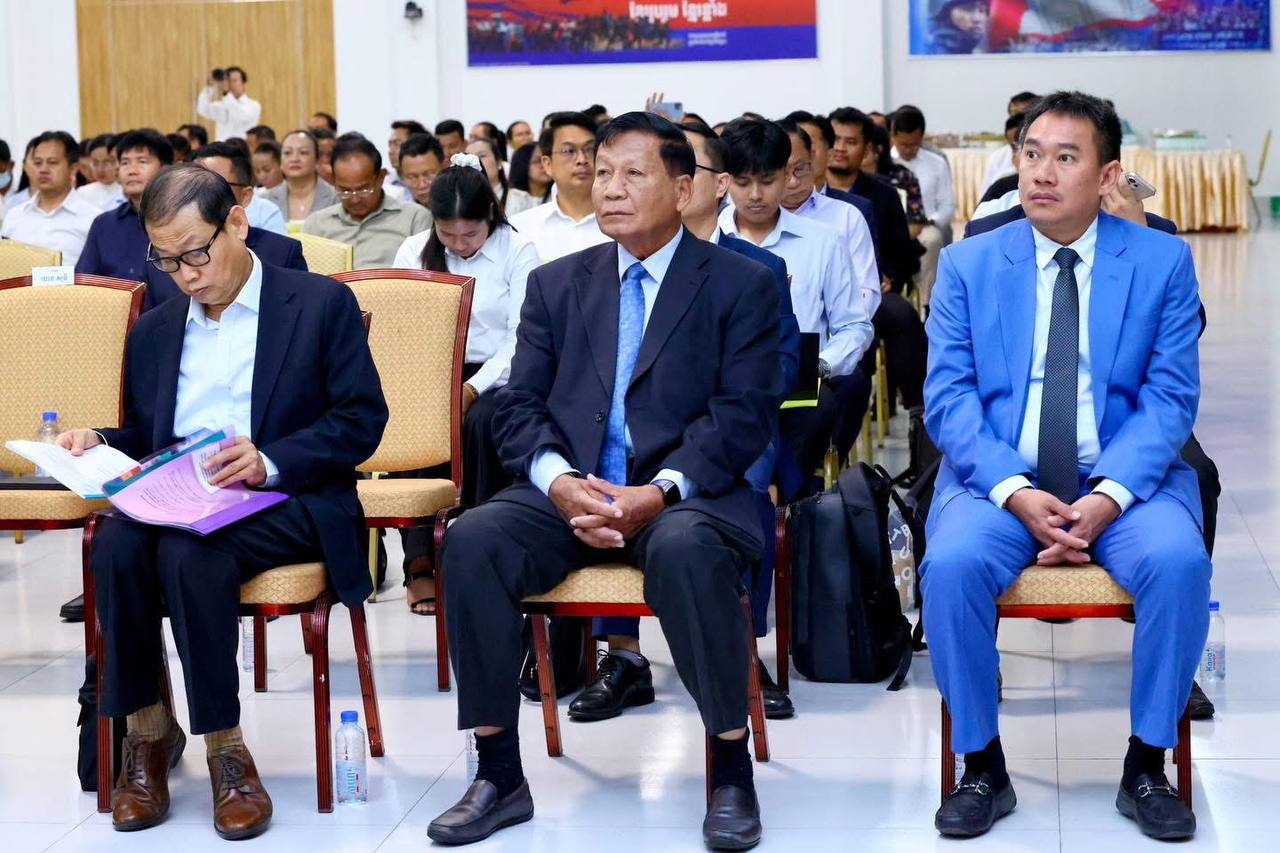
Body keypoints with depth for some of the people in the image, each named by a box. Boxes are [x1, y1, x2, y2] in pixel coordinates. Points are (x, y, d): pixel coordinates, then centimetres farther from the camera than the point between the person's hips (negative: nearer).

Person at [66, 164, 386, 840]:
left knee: (190, 549, -36)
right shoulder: (153, 333, 22)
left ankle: (224, 745, -22)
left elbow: (362, 420, -4)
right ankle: (146, 730, -15)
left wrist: (271, 461, -18)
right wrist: (98, 443, 4)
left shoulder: (322, 304, 5)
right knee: (115, 544, -30)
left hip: (286, 502, -4)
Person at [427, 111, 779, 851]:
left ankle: (732, 771, -20)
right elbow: (520, 407, 9)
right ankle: (500, 774, -15)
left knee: (686, 549, -38)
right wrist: (559, 480, -13)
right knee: (473, 540, -26)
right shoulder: (557, 284, 16)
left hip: (682, 496, -3)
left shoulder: (741, 284, 5)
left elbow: (744, 415, -5)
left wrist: (661, 491, -21)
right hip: (568, 492, 4)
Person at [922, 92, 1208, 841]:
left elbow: (1170, 397, -3)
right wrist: (1016, 492, -19)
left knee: (1180, 561, -30)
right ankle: (983, 767, -10)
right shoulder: (968, 264, 5)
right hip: (1002, 482, 0)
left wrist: (1110, 494, -19)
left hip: (1125, 482, 0)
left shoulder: (1163, 261, 3)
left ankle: (1147, 765, -10)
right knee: (951, 564, -30)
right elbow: (948, 398, -2)